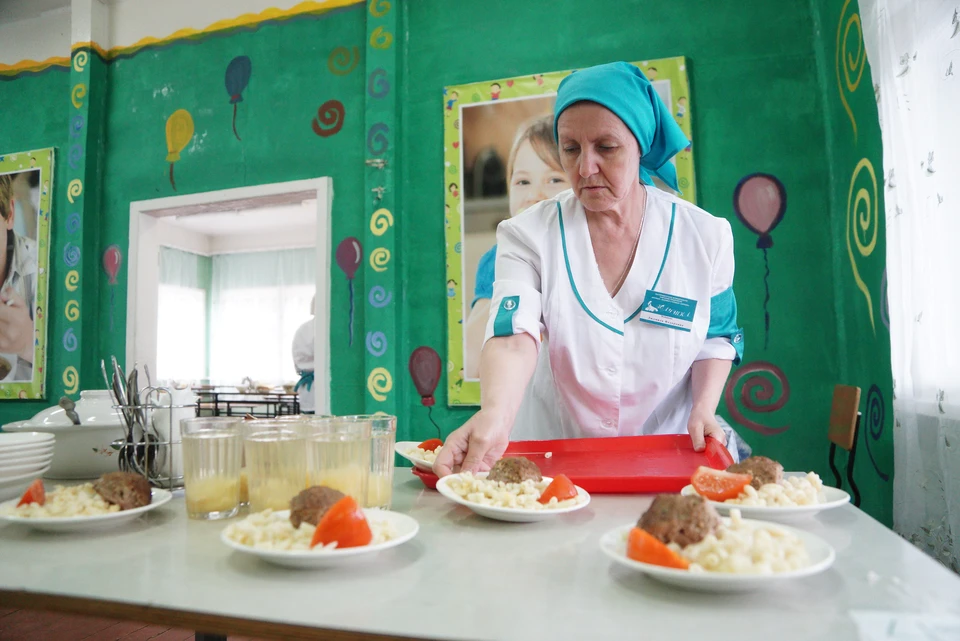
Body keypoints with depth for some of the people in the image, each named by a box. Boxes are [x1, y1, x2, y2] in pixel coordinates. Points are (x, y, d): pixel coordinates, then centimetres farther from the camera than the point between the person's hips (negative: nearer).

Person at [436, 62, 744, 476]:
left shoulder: (705, 236, -2)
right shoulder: (527, 235, -9)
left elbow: (716, 338, 10)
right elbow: (514, 336, -24)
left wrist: (704, 408, -7)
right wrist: (495, 414, -43)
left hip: (667, 453, 1)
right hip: (553, 451, -1)